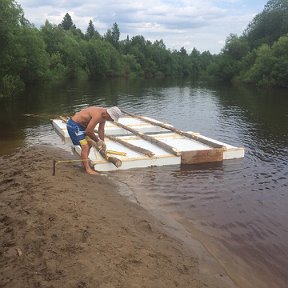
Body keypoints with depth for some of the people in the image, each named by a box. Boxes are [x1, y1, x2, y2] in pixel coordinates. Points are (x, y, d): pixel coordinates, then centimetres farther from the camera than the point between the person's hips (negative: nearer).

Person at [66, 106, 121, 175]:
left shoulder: (104, 114, -1)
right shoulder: (98, 115, -31)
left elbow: (101, 130, 8)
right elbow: (88, 131, -27)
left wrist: (102, 143, 11)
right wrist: (98, 140, -14)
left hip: (81, 125, 10)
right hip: (73, 125, -10)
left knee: (89, 145, 18)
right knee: (85, 146, -16)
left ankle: (84, 163, 33)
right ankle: (88, 169, -16)